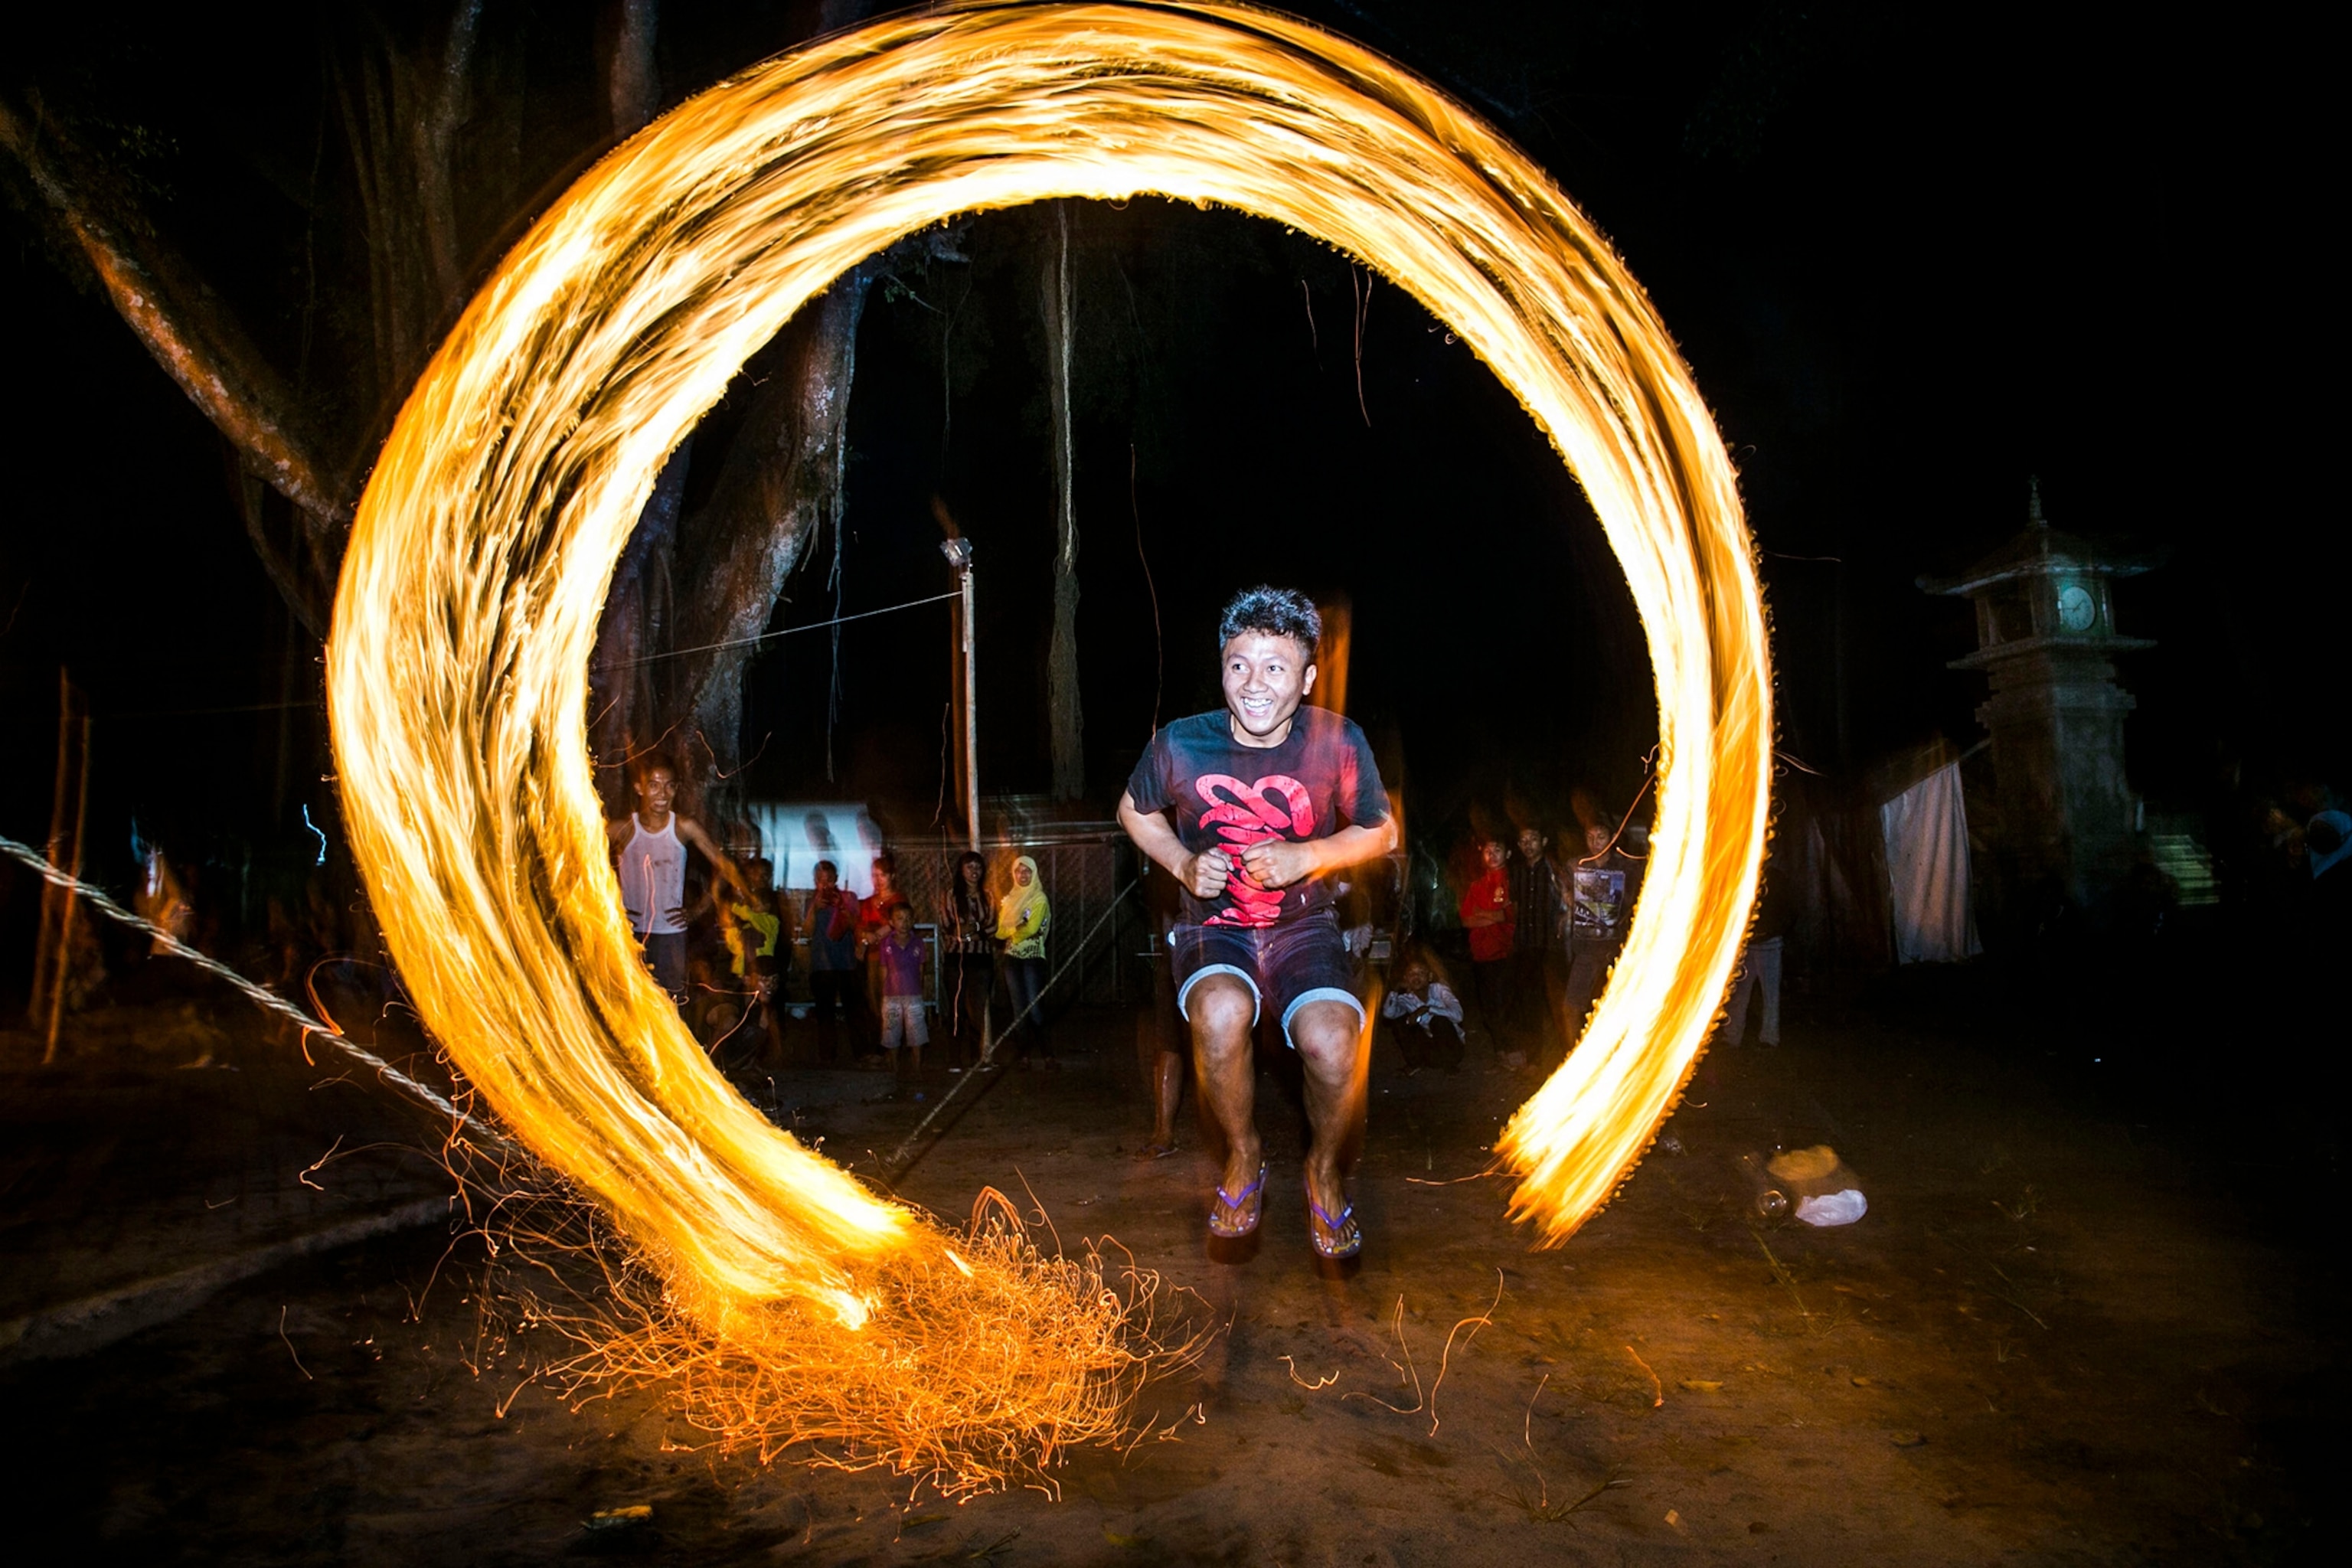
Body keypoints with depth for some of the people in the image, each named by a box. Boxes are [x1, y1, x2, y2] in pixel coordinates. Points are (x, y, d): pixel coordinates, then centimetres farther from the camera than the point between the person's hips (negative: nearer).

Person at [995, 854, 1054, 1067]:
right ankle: (1026, 1054, 9)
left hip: (1033, 959, -5)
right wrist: (1018, 929, -8)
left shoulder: (1040, 899, -2)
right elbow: (1000, 930, 6)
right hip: (1012, 959, 5)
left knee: (1034, 1008, -10)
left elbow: (1031, 929, -13)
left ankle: (1046, 1053, -4)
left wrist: (1010, 932, -1)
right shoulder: (1009, 900, 12)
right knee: (1019, 1009, 4)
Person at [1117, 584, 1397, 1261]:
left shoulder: (1338, 742, -12)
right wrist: (1184, 864, -7)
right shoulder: (1179, 745, -10)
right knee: (1221, 1015, -34)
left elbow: (1380, 832, 4)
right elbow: (1135, 811, 11)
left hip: (1304, 928, 0)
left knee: (1333, 1043, -27)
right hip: (1214, 929, 0)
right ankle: (1243, 1155, -2)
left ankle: (1326, 1170, 8)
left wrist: (1305, 857, -14)